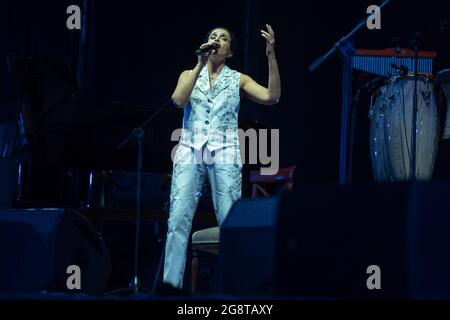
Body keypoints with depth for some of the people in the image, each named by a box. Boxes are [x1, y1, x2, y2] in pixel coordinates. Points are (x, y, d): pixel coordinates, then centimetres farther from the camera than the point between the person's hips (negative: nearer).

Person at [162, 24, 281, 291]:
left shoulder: (238, 79, 11)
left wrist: (271, 55, -11)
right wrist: (200, 64, -10)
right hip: (190, 153, 1)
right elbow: (178, 100, -6)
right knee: (178, 219, -10)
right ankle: (171, 283, -8)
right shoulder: (189, 74, 15)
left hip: (224, 155, -1)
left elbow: (272, 97, -4)